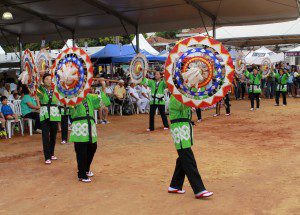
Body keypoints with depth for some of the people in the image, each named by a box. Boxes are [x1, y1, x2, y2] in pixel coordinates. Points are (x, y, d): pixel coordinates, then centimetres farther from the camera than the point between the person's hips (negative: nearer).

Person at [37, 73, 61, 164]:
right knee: (45, 136, -5)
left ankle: (51, 153, 27)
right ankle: (47, 157, 0)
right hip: (44, 114, -2)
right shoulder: (41, 90, -1)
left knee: (53, 135, 10)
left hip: (54, 114, 2)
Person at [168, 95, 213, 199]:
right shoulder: (175, 99, -15)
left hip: (186, 129, 10)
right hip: (180, 131, -10)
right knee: (189, 162, -10)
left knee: (183, 159, 16)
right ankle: (199, 190, -8)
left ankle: (175, 186, 27)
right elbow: (184, 105, -31)